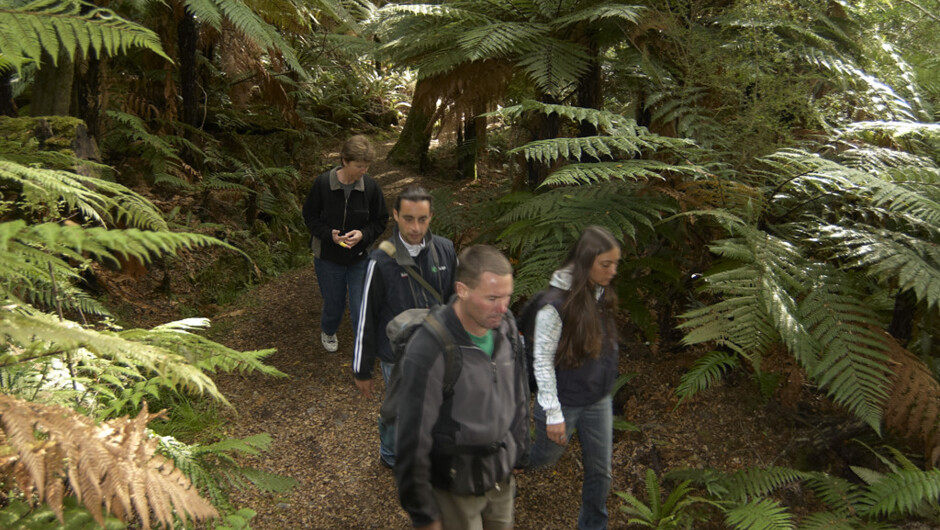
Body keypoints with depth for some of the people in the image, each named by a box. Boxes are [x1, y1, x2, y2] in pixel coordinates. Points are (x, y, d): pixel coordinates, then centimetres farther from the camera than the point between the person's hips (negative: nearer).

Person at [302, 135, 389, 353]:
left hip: (359, 258, 0)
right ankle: (328, 331, 52)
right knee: (333, 303, 19)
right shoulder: (322, 183, -15)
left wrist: (363, 234, -20)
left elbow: (380, 221, 0)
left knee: (361, 310, 0)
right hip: (328, 257, 0)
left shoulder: (370, 186, -11)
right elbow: (310, 216, -3)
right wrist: (329, 234, -20)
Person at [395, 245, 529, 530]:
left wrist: (518, 454, 15)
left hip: (501, 477, 6)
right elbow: (413, 439, -21)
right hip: (456, 487, -6)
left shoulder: (506, 329, -9)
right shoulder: (429, 352, -29)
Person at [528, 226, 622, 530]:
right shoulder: (557, 303, -24)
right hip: (565, 402, -6)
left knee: (600, 471, 15)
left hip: (598, 401, 6)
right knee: (545, 458, 17)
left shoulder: (601, 294, -4)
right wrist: (553, 414, -18)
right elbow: (542, 361, -20)